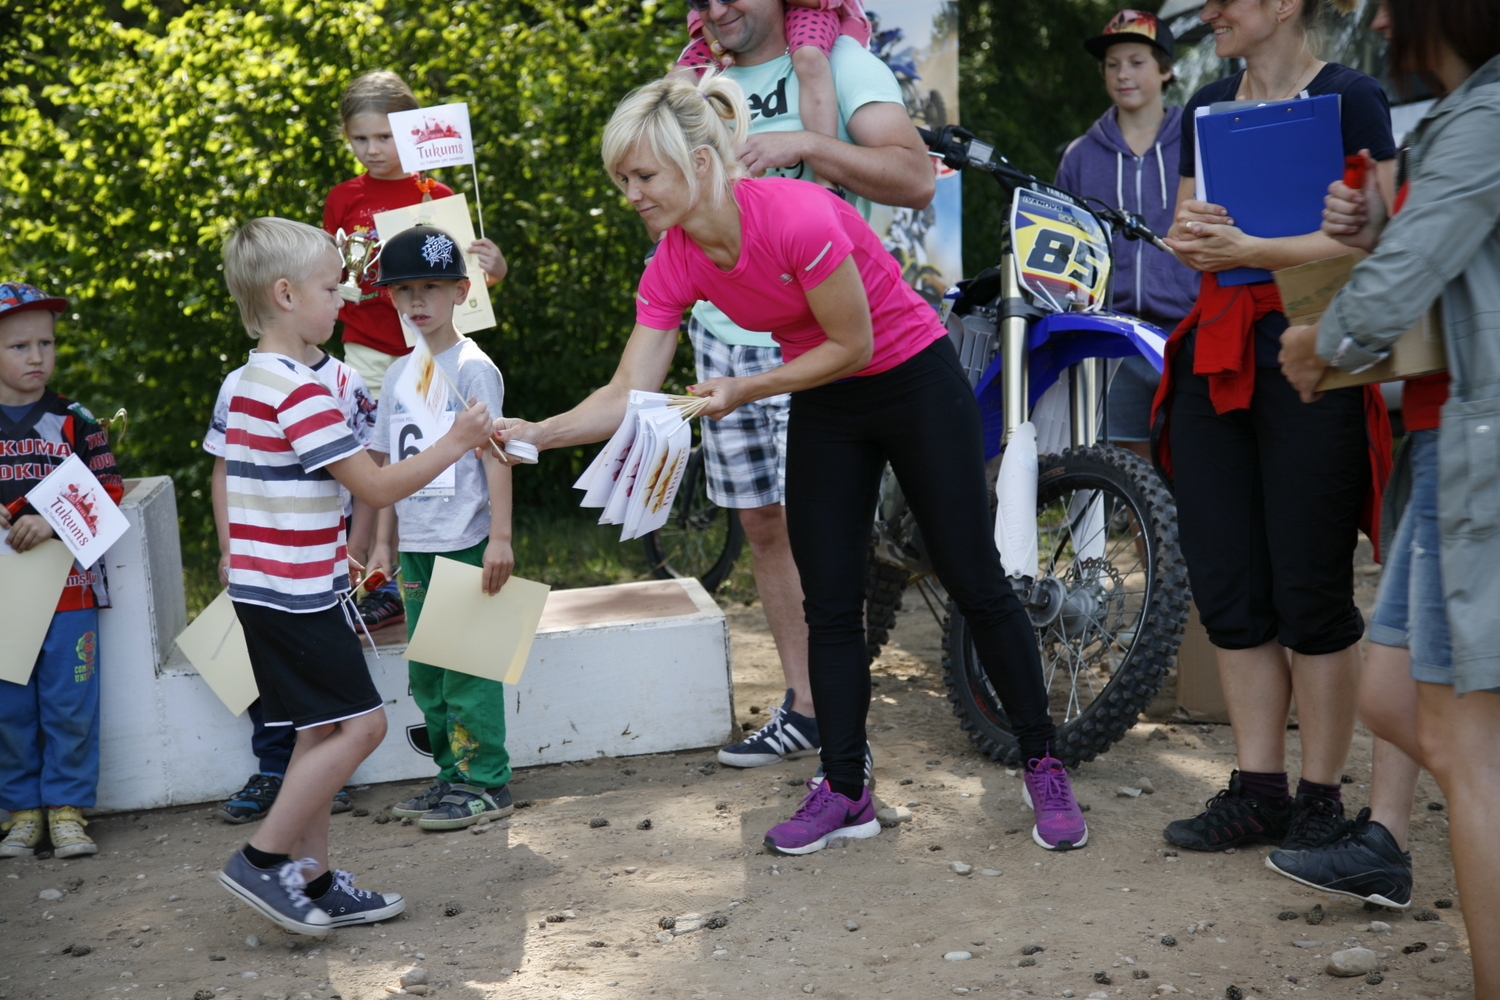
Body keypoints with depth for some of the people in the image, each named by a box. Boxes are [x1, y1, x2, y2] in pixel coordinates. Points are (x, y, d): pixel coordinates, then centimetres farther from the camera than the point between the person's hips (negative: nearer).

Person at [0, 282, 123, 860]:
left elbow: (108, 492, -3)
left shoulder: (74, 422, 3)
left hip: (67, 589, -1)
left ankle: (66, 809, 13)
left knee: (70, 704, 1)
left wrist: (52, 521, -18)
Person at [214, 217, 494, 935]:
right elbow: (376, 487, -20)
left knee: (324, 731, 12)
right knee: (360, 724, -7)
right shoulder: (301, 390, -18)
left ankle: (312, 882, 14)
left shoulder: (245, 385, 13)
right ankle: (262, 860, -3)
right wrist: (454, 445, -10)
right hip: (300, 594, -10)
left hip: (264, 587, 10)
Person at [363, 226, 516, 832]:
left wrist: (500, 536, -17)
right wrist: (382, 543, 14)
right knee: (425, 672, 12)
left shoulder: (471, 368, -7)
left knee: (467, 667, -4)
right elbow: (390, 463, 16)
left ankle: (487, 784, 4)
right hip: (415, 546, 7)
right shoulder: (398, 374, 12)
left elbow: (495, 455, -11)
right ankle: (453, 776, 22)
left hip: (465, 543, -7)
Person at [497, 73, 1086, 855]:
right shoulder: (674, 265, -12)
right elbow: (627, 395, -14)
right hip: (824, 408, 6)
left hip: (917, 385, -6)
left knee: (975, 584, 2)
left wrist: (744, 390, -23)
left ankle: (1043, 769, 16)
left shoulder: (799, 217, -32)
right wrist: (534, 434, -28)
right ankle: (844, 791, 14)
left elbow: (853, 343, -22)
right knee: (830, 605, 4)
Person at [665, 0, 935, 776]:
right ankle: (803, 709, 20)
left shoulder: (839, 63, -2)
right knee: (762, 524, 9)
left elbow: (915, 179, -17)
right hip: (723, 334, 6)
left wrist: (805, 143, -24)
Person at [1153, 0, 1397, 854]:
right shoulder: (1208, 107, 16)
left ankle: (1321, 798, 10)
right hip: (1213, 359, 7)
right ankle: (1258, 791, 16)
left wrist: (1247, 248, -22)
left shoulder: (1351, 98, -4)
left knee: (1311, 591, -1)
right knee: (1226, 588, 6)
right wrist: (1190, 236, -5)